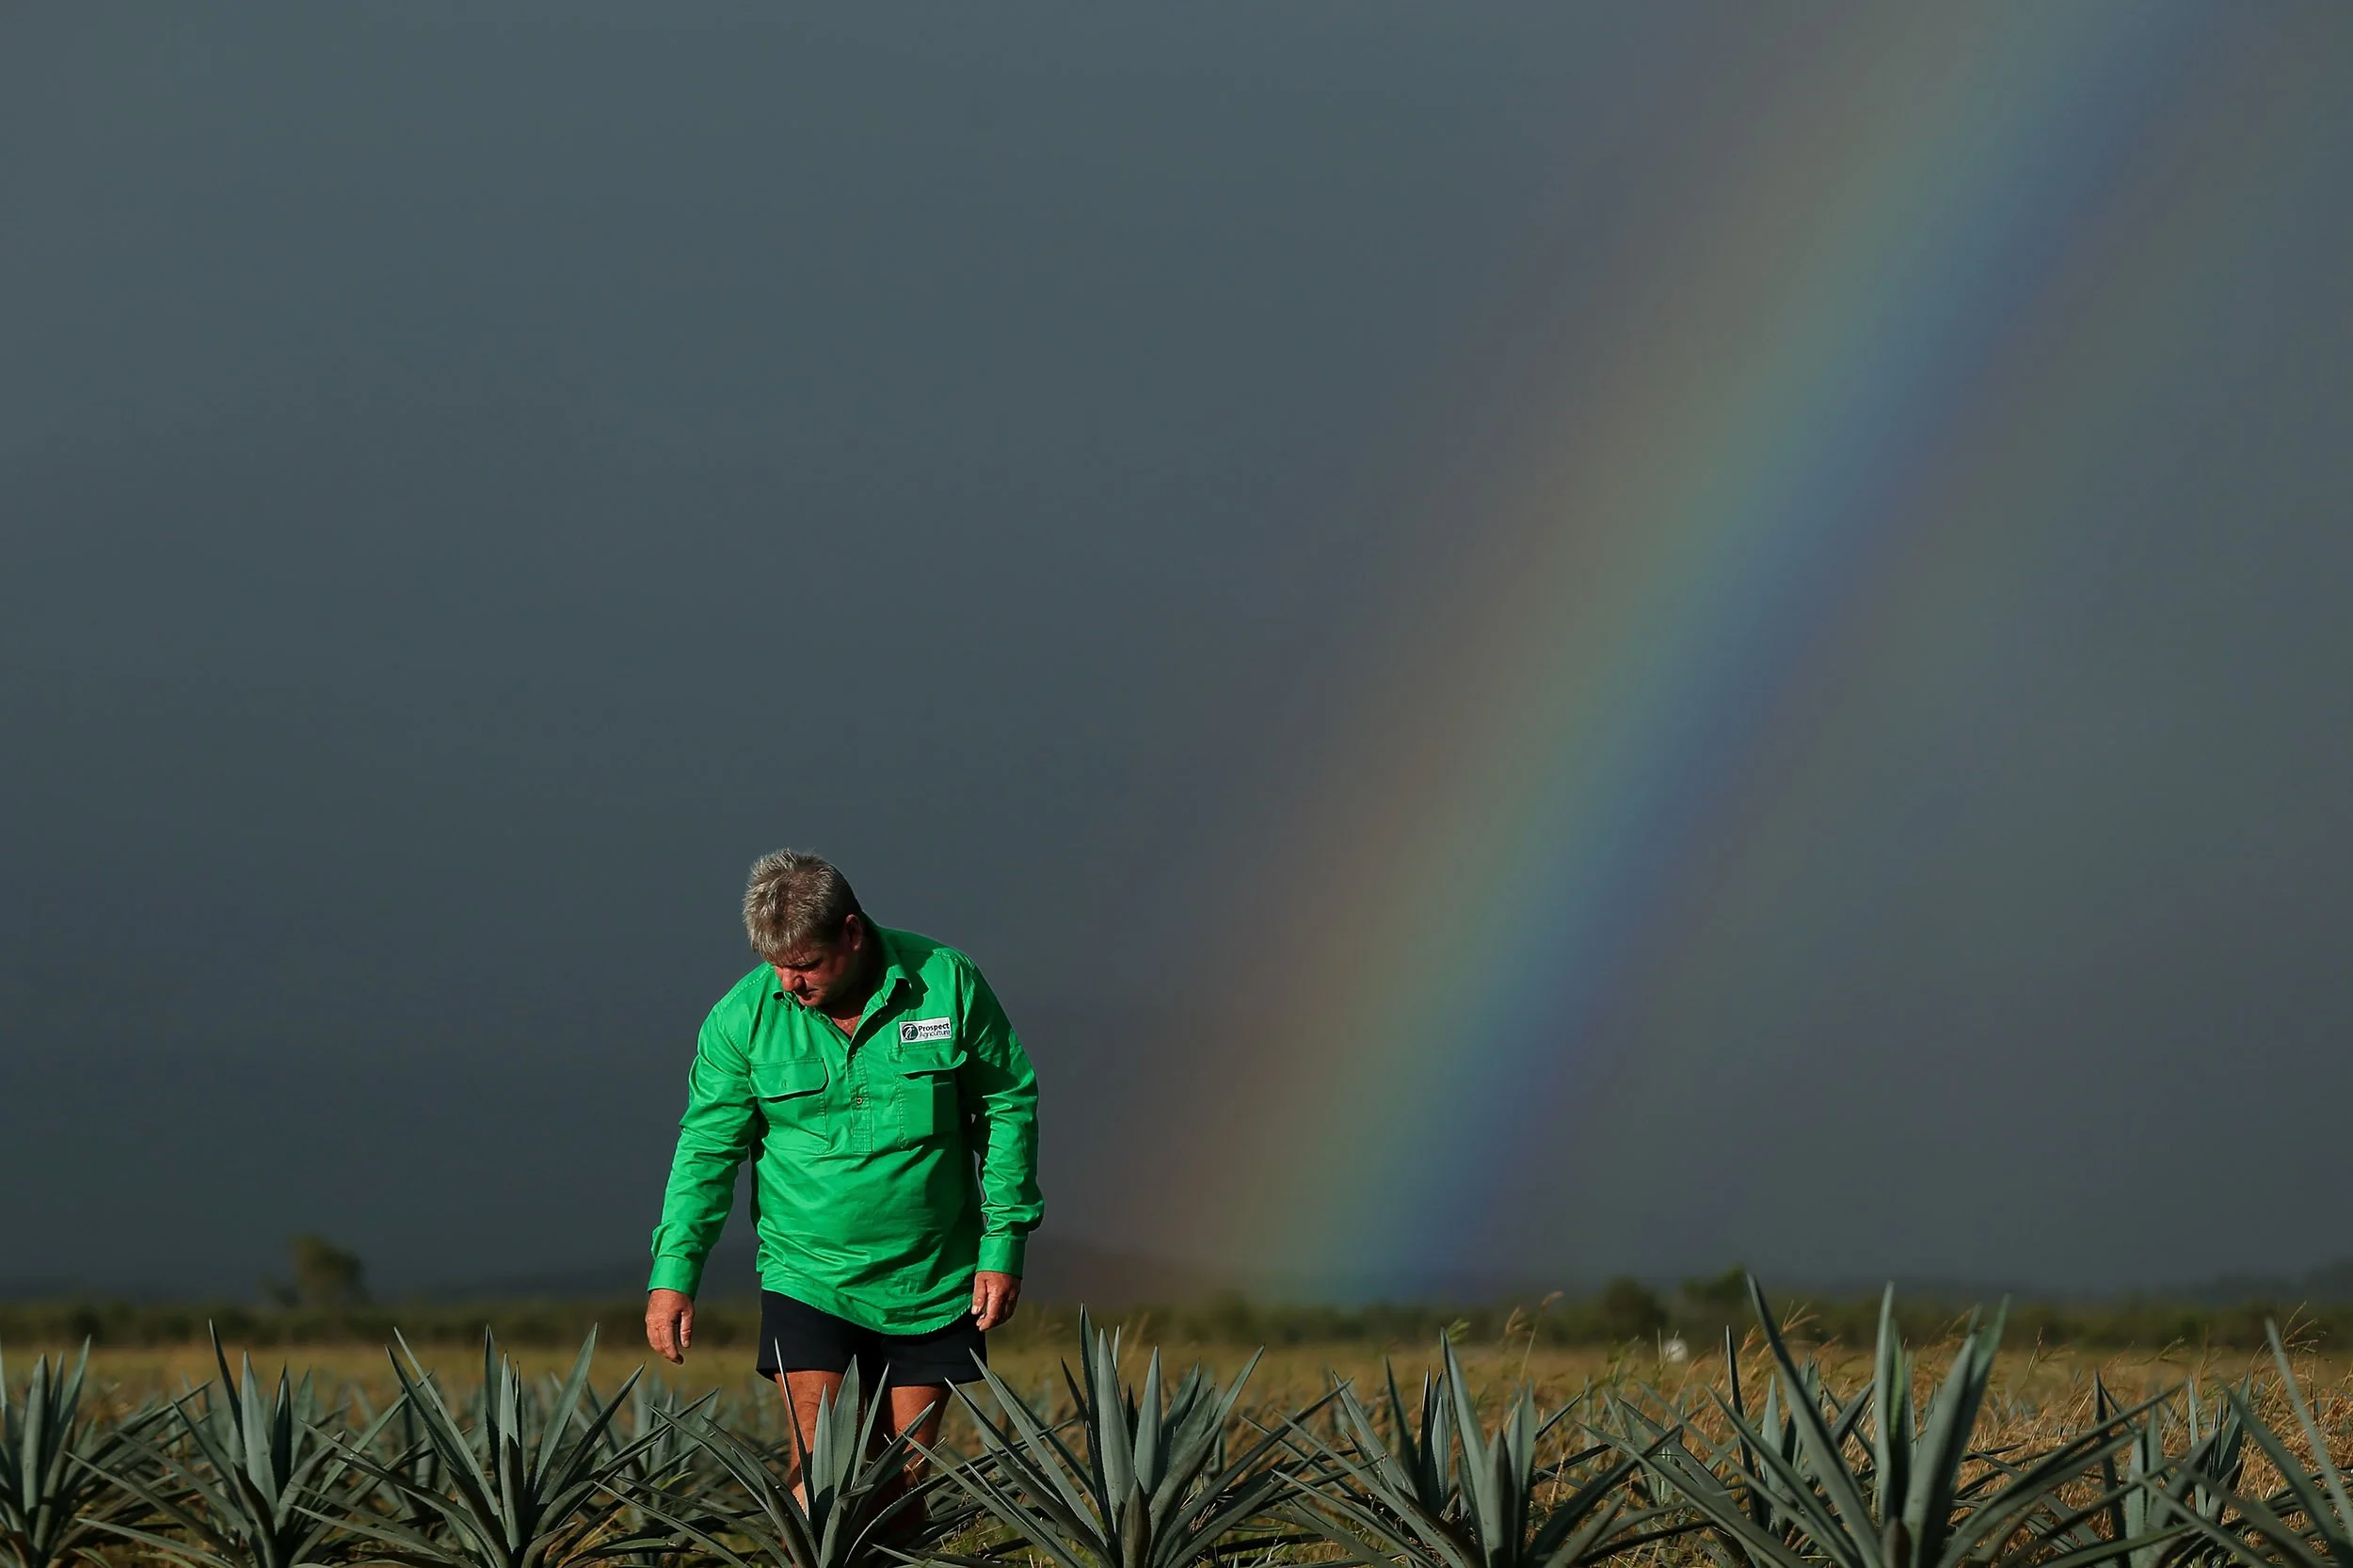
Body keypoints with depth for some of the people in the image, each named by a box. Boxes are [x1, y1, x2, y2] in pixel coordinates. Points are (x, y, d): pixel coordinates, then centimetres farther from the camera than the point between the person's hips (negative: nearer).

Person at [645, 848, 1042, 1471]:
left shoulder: (948, 984, -8)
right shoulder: (742, 1016, -7)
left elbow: (1008, 1108, 2)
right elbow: (708, 1146, -1)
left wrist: (1003, 1245, -1)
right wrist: (673, 1272, -9)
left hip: (932, 1280, 1)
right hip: (806, 1275, -1)